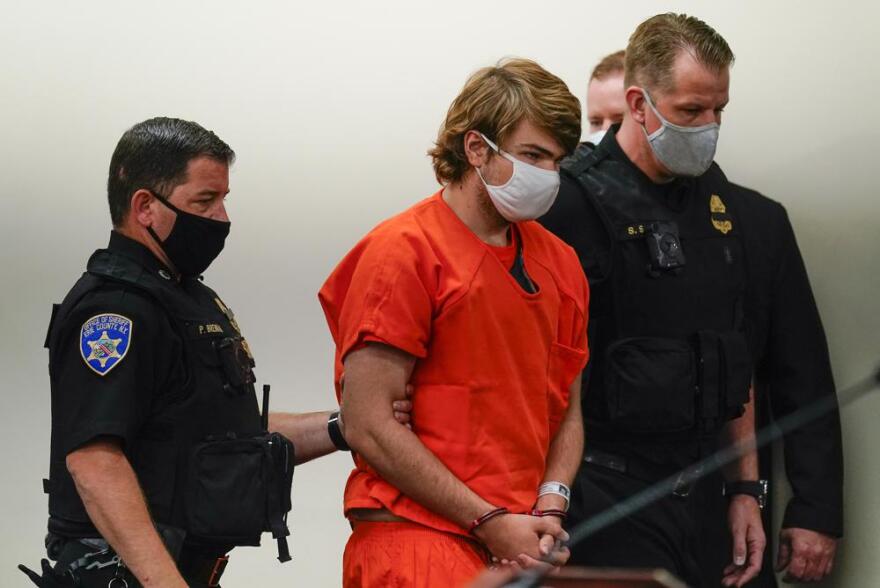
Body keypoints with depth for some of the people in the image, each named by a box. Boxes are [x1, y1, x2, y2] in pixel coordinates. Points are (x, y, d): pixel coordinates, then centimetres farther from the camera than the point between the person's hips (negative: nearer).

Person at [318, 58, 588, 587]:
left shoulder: (558, 261, 14)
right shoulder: (403, 251, -6)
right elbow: (368, 427, -12)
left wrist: (549, 509, -2)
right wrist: (490, 522, -12)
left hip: (524, 543, 6)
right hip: (419, 539, -6)